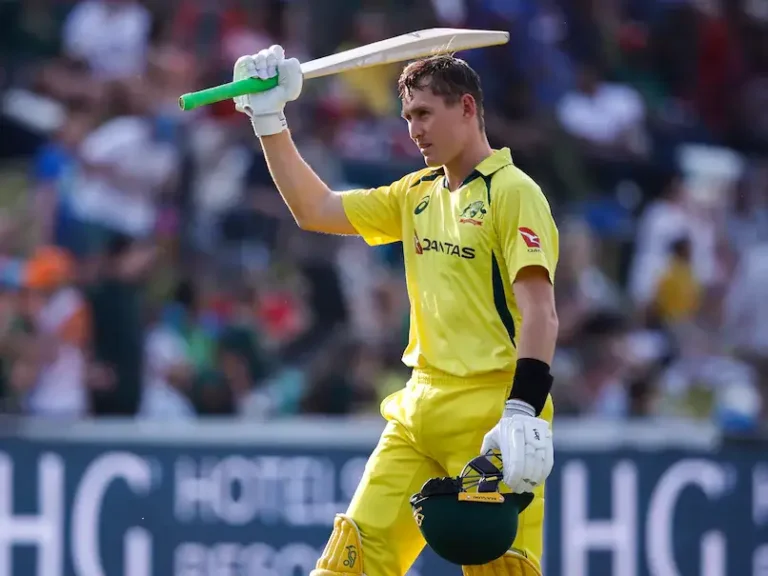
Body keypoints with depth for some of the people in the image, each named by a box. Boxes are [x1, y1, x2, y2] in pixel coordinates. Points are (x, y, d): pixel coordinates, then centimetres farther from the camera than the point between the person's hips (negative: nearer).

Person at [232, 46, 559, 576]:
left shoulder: (512, 192, -8)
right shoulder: (417, 194, 16)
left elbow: (540, 312, -16)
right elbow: (315, 210, 20)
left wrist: (523, 413, -26)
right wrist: (270, 122, 13)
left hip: (491, 415, -7)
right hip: (419, 409, 7)